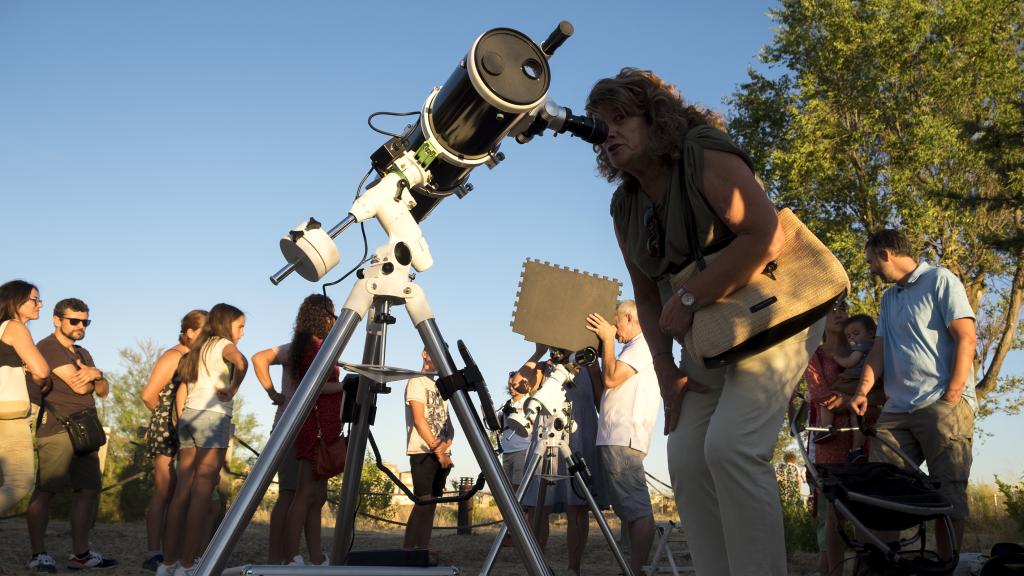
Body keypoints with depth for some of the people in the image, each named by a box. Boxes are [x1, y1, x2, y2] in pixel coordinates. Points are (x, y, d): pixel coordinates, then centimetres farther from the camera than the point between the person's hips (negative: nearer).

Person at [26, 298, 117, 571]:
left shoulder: (82, 354, 23)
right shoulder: (49, 348, -5)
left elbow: (103, 391, 16)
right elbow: (79, 386, -14)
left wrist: (95, 374, -6)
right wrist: (93, 375, 8)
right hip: (57, 429, -9)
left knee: (89, 488, 6)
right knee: (45, 490, -8)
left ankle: (80, 554, 10)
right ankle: (38, 555, -3)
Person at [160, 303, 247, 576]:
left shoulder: (197, 350, 23)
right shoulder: (223, 344, 0)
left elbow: (182, 392, 24)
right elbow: (241, 362, -22)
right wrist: (232, 390, -11)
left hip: (188, 417, 7)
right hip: (213, 417, -7)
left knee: (183, 490, 5)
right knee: (202, 491, -7)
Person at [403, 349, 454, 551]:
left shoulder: (440, 387, 22)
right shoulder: (417, 382, -1)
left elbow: (449, 424, 15)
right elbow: (419, 420, -12)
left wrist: (446, 444, -6)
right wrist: (437, 450, -14)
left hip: (442, 455, 7)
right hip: (422, 453, -7)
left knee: (431, 503, 4)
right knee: (424, 502, -15)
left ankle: (422, 551, 6)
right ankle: (409, 550, -15)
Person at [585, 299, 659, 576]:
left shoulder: (643, 344, -2)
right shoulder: (633, 348, 27)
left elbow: (611, 379, -13)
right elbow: (607, 387, 25)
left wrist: (608, 340, -4)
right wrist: (602, 347, 22)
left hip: (623, 440, -10)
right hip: (615, 439, 10)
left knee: (637, 509, -14)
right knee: (630, 509, 7)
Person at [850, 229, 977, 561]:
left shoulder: (940, 280, 2)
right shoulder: (888, 299, 23)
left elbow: (966, 338, -7)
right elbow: (879, 349, 19)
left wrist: (950, 399, -13)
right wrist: (863, 391, 1)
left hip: (942, 406, -6)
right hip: (897, 409, 7)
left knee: (948, 494, -7)